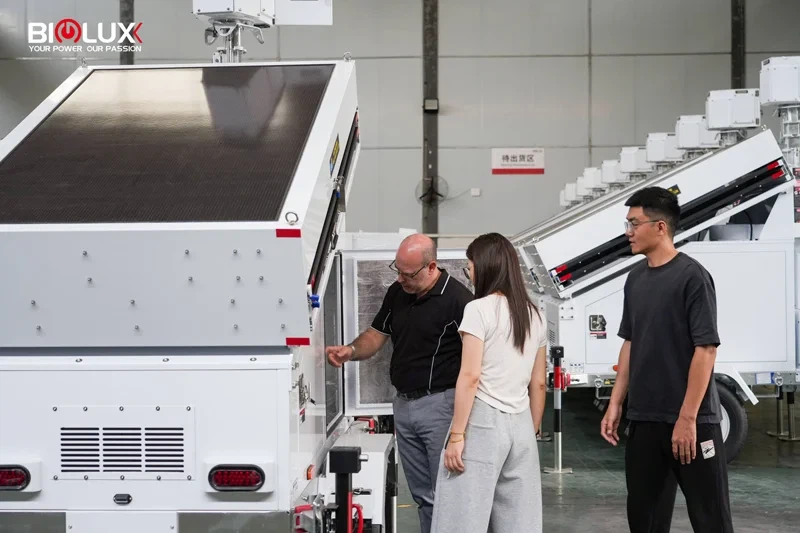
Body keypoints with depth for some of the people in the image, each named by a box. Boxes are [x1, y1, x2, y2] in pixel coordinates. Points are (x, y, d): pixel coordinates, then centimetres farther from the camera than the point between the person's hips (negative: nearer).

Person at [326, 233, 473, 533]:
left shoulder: (457, 299, -15)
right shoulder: (397, 292, 7)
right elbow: (377, 334, 16)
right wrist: (351, 351, -6)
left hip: (440, 404, -7)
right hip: (403, 403, 7)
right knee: (421, 494, 14)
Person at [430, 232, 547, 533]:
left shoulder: (479, 309, -7)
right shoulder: (534, 315, 12)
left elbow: (470, 378, -13)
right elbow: (538, 383, 15)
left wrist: (456, 435, -12)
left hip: (482, 420, -7)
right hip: (520, 423, 7)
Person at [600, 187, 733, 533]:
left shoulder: (691, 276, -10)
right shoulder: (636, 278, 11)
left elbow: (706, 348, -14)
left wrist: (687, 418, -18)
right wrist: (615, 404, 11)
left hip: (690, 420, -7)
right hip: (644, 418, 7)